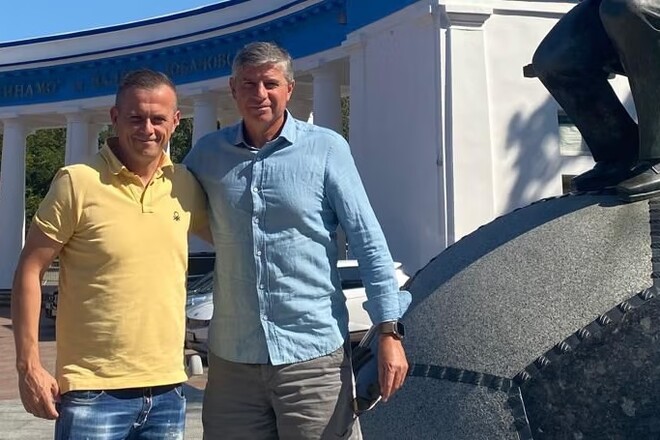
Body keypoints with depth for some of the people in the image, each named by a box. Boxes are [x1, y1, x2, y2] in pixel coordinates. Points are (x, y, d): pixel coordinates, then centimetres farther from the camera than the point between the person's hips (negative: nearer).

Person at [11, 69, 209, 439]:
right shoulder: (78, 182, -10)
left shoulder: (185, 184, 3)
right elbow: (30, 271, -6)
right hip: (94, 392, -4)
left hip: (168, 389, 4)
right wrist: (29, 365, -9)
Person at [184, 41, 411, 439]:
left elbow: (369, 243, -4)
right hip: (230, 359, 3)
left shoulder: (326, 148, -3)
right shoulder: (207, 153, 6)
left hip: (313, 354, -3)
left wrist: (389, 332, -8)